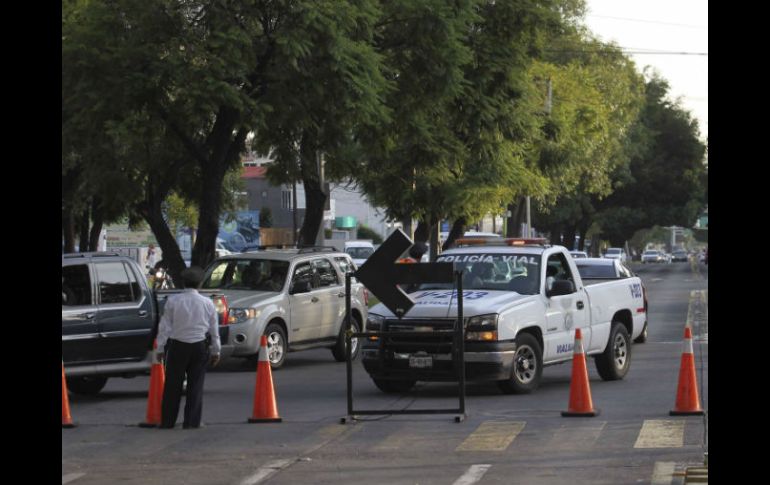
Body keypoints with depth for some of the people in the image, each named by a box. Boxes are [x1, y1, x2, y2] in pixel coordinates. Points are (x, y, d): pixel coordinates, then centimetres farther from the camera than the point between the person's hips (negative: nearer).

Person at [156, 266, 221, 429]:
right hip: (200, 346, 1)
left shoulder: (173, 301, -4)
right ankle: (192, 421, 2)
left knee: (173, 385, 4)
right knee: (196, 385, 5)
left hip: (177, 346, -1)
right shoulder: (207, 303, 1)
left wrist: (160, 349, 3)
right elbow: (214, 329, 7)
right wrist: (216, 351, 16)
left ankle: (167, 421, 6)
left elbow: (165, 327, -3)